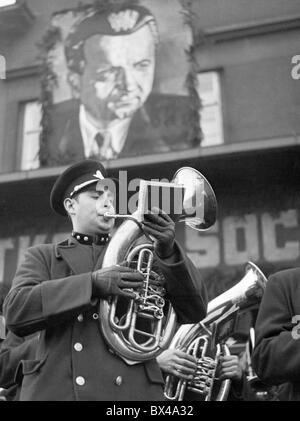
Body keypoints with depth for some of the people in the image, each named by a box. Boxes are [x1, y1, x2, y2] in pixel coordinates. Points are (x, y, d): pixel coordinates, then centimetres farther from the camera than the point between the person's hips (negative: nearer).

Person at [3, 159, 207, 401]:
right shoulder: (43, 257, 12)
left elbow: (195, 311, 5)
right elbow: (15, 311, -6)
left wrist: (168, 252, -11)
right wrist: (93, 283, -15)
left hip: (131, 390, 1)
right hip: (57, 391, 0)